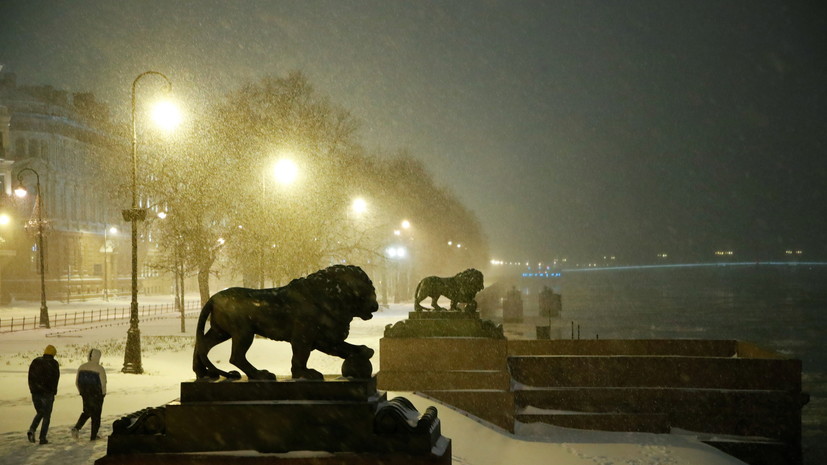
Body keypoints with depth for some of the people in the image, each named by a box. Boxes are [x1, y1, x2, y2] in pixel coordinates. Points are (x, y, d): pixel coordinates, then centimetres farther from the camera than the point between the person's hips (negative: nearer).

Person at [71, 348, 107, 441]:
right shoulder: (99, 369, -14)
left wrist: (81, 392, 17)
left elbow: (77, 382, 7)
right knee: (96, 415, 9)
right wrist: (103, 393, -1)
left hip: (85, 394, 5)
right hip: (96, 395, -5)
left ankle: (76, 428, 1)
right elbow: (103, 383, -17)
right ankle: (94, 436, 14)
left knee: (87, 412, 22)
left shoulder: (81, 367, 3)